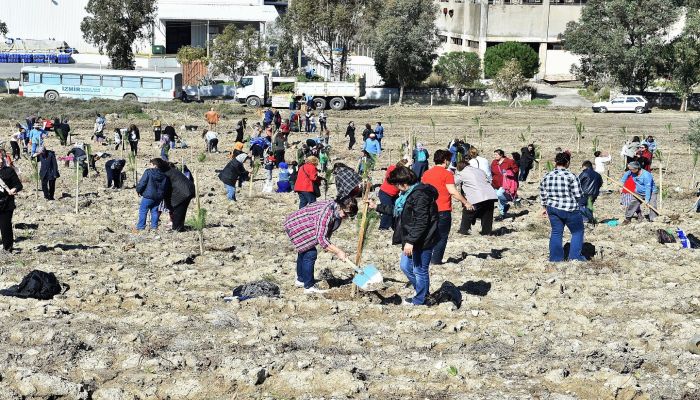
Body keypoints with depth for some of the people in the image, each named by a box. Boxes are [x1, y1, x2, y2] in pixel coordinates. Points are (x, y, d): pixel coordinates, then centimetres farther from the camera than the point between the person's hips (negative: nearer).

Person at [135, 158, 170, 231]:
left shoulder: (148, 172, -9)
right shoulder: (164, 176, 6)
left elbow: (142, 183, -11)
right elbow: (167, 188, 10)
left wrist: (138, 190, 5)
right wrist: (162, 196, 18)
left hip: (148, 195, -5)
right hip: (159, 197, 5)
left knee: (143, 211, 3)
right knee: (154, 211, 17)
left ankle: (140, 227, 3)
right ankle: (154, 226, 17)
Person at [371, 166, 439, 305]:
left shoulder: (420, 195, -23)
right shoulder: (408, 193, 11)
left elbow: (421, 222, -26)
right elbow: (396, 210, 27)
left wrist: (410, 241, -26)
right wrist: (377, 207, 28)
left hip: (424, 240, -11)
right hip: (411, 239, 11)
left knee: (419, 270, 2)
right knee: (405, 266, 20)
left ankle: (419, 301, 17)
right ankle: (423, 292, 34)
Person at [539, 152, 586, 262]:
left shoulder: (547, 176, 2)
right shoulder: (571, 176, -14)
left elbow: (543, 195, 9)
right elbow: (578, 195, -12)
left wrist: (544, 208, 22)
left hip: (552, 209, 5)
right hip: (569, 210, -5)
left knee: (556, 232, 15)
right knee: (577, 232, 13)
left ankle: (555, 258, 17)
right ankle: (575, 256, 11)